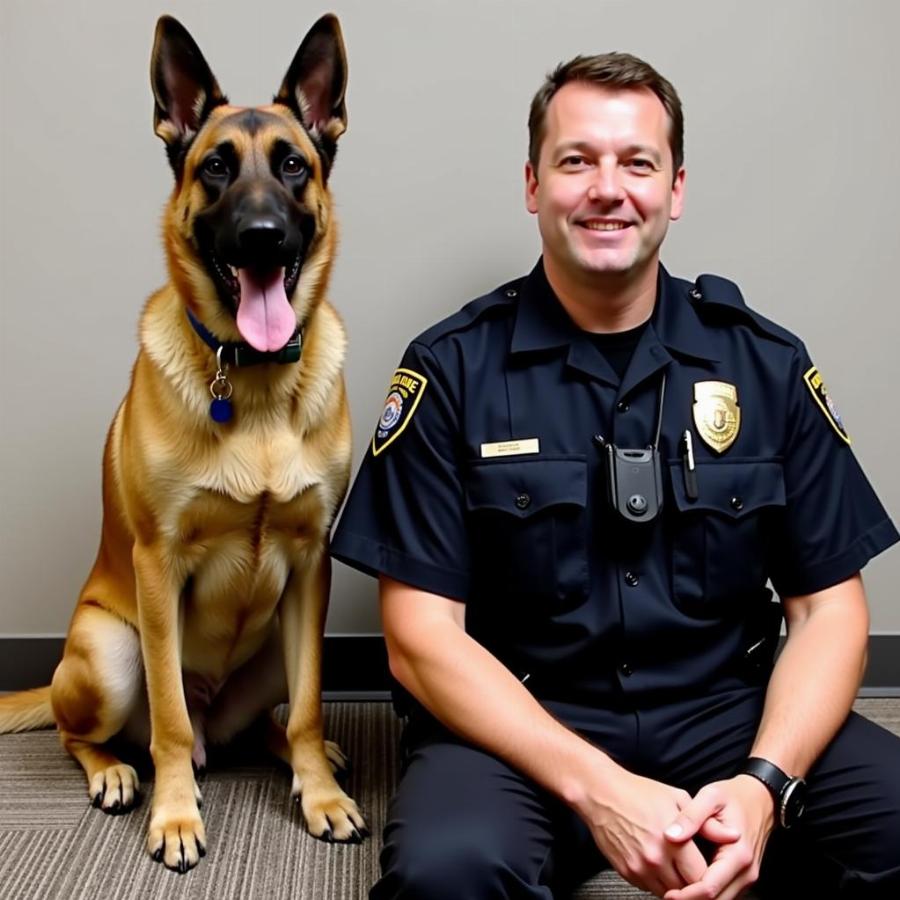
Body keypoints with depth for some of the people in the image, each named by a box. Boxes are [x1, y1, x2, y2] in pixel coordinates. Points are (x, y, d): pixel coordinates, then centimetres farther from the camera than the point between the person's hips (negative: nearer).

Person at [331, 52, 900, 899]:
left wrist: (764, 784, -16)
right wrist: (594, 786, -21)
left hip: (726, 710, 3)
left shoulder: (766, 363, 2)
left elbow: (827, 608, 2)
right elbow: (422, 633, -8)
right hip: (518, 724, -2)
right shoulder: (451, 370, -5)